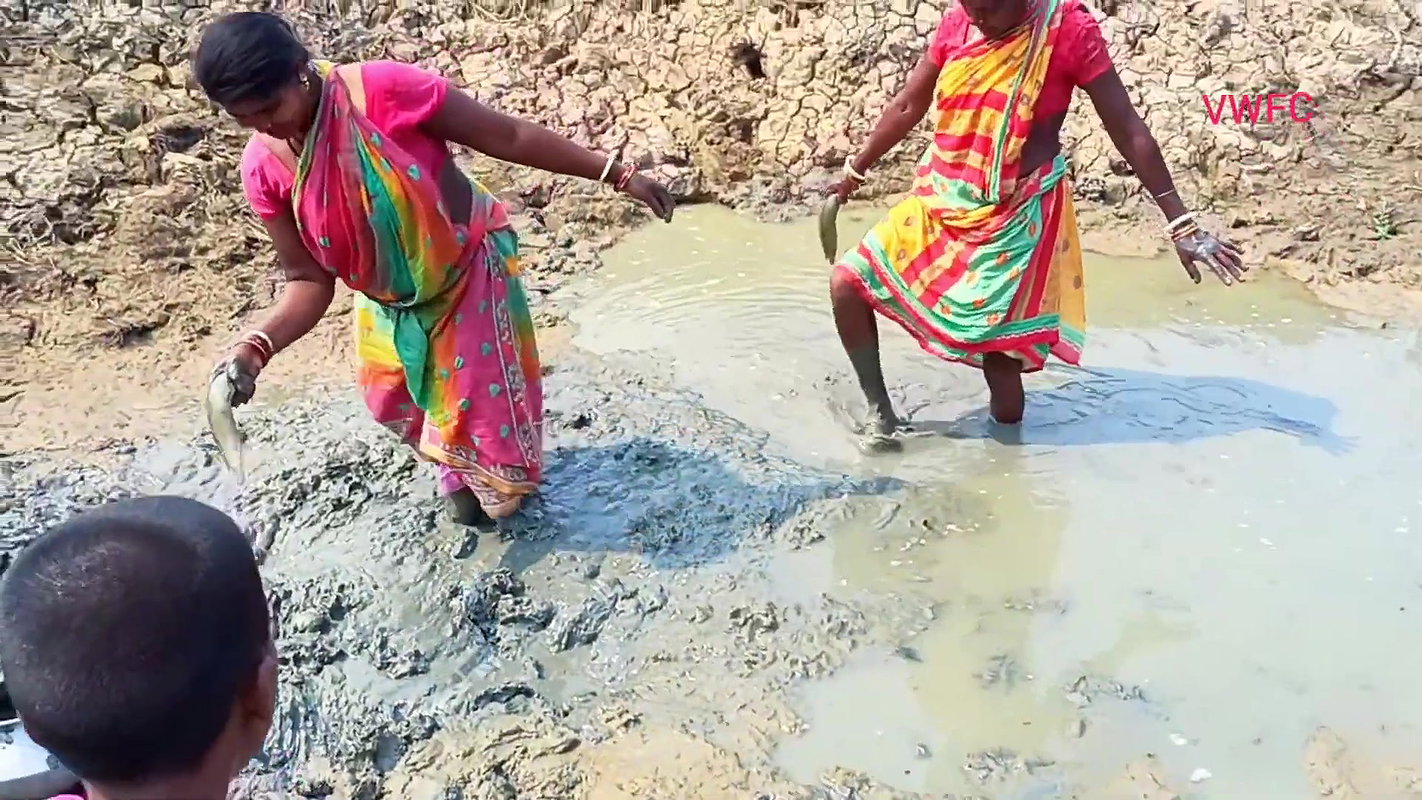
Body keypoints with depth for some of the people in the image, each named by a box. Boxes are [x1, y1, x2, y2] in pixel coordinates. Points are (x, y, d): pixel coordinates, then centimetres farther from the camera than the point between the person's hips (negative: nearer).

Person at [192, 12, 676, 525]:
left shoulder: (385, 90, -32)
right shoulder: (263, 169, -18)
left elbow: (508, 138, -24)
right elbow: (309, 279, -12)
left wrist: (616, 175, -20)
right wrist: (258, 345, -31)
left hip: (469, 272, -4)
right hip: (390, 301, 5)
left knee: (481, 404, 5)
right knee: (390, 401, 19)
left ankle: (501, 479, 41)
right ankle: (459, 470, 51)